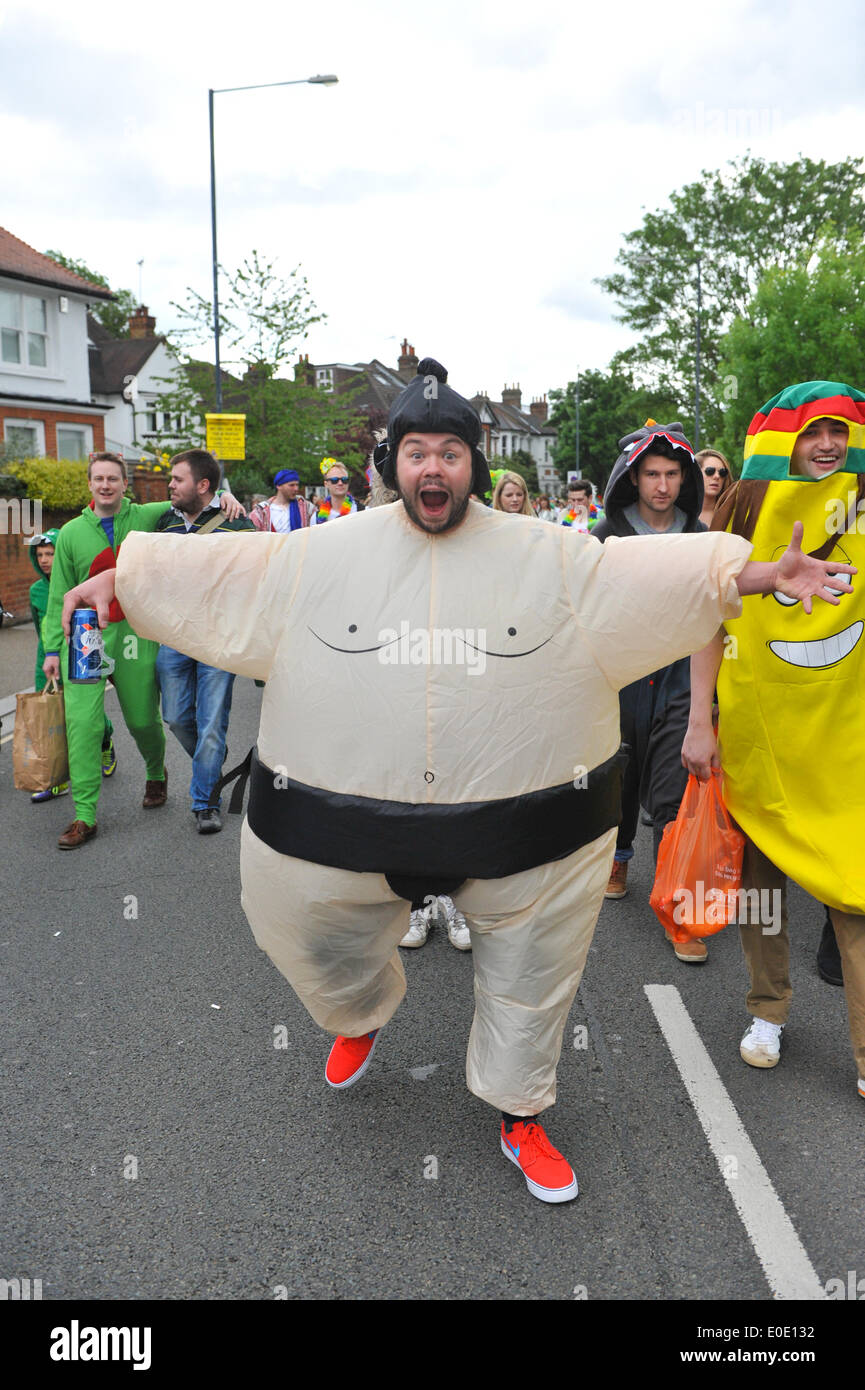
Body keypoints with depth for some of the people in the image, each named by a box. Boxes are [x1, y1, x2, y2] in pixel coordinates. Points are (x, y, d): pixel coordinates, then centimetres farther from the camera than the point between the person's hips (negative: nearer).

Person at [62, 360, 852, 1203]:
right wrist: (117, 581, 7)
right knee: (313, 941, 16)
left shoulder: (547, 557, -1)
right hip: (344, 819, 1)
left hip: (521, 820, 0)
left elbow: (645, 572, -4)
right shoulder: (325, 555, 1)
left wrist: (751, 575, -13)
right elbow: (218, 569, 5)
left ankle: (519, 1115, 40)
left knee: (530, 974, 13)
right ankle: (364, 1014, 53)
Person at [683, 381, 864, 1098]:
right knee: (760, 867, 12)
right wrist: (699, 721, -1)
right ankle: (769, 1010, 32)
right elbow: (711, 619, 3)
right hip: (754, 726, 1)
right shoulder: (743, 510, 2)